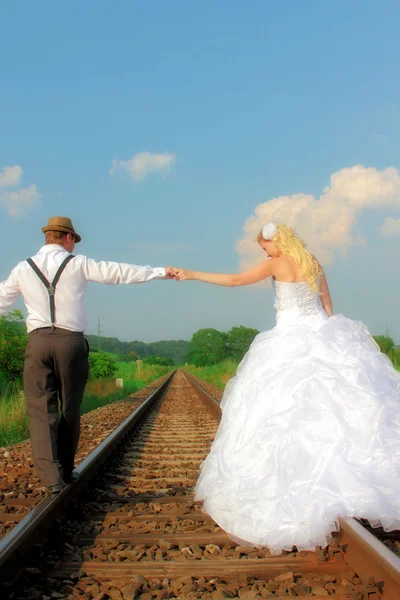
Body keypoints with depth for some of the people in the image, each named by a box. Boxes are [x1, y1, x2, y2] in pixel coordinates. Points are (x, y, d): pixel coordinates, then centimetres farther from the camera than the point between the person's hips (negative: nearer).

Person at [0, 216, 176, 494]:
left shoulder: (24, 268, 11)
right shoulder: (78, 263, 2)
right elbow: (118, 272, -1)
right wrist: (159, 272, 4)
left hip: (38, 341, 1)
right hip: (71, 341, -1)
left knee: (41, 410, 2)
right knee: (70, 409, 12)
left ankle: (51, 476, -10)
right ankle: (65, 472, 20)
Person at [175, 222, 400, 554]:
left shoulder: (276, 264, -3)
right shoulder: (314, 265, 13)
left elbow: (235, 280, -4)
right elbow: (328, 306, 16)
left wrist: (192, 274, 0)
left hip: (291, 341, -6)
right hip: (324, 337, 6)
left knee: (288, 413, -3)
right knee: (336, 403, 4)